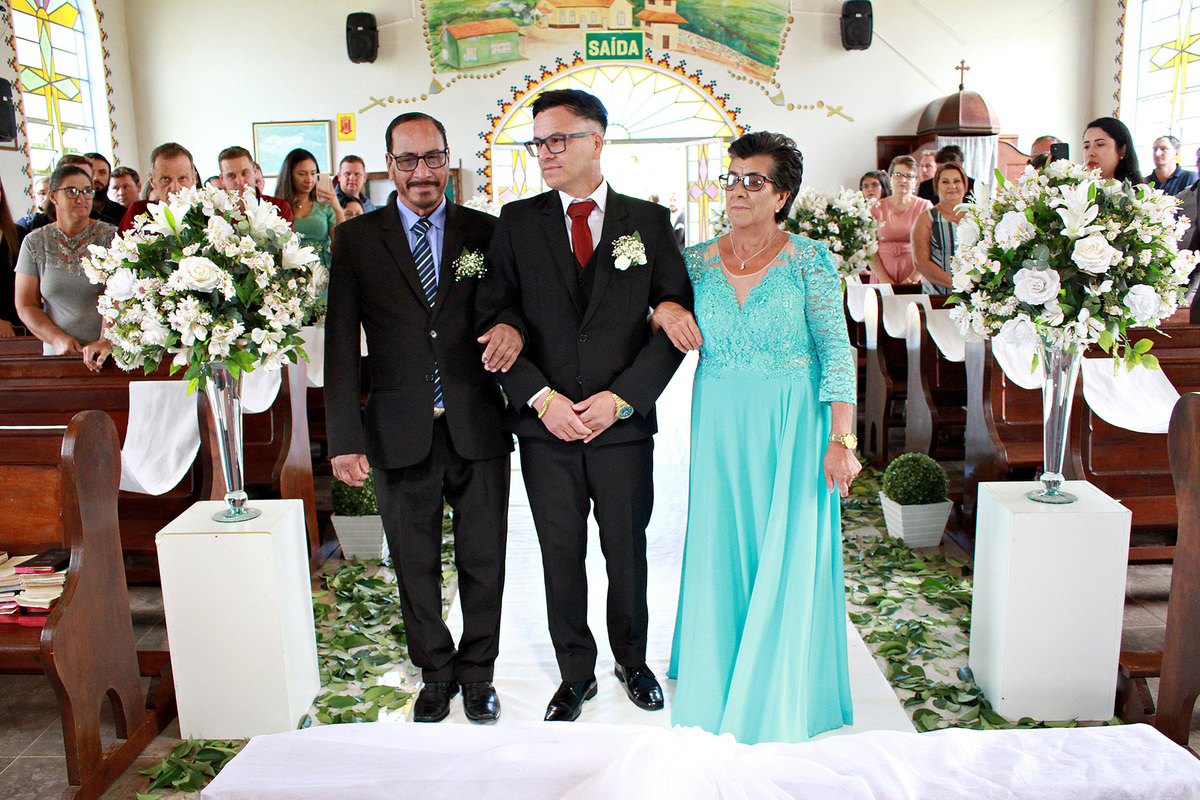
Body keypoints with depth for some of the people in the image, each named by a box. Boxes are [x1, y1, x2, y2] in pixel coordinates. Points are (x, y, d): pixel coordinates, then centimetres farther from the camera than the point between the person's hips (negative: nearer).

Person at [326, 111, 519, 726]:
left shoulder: (485, 231, 5)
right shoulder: (356, 239, 3)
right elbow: (340, 343, 0)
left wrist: (514, 327, -19)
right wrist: (345, 439, -7)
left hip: (477, 427, 1)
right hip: (400, 433, 0)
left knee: (483, 561, 11)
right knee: (414, 566, 13)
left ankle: (477, 671, 32)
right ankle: (436, 672, 34)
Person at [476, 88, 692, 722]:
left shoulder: (648, 221, 2)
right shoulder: (517, 222, 4)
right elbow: (494, 318, 1)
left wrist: (621, 397, -10)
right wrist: (541, 397, -10)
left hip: (624, 424, 0)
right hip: (545, 424, 1)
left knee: (627, 551, 13)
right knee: (561, 558, 10)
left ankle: (631, 660, 37)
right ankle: (576, 674, 31)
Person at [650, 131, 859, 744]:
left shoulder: (809, 259, -4)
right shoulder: (696, 261, 5)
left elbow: (837, 350, -6)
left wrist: (841, 439, -14)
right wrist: (662, 309, -9)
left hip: (793, 427, -2)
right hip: (719, 427, 3)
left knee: (787, 555, 3)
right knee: (718, 555, 9)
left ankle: (777, 704, 22)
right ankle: (718, 690, 29)